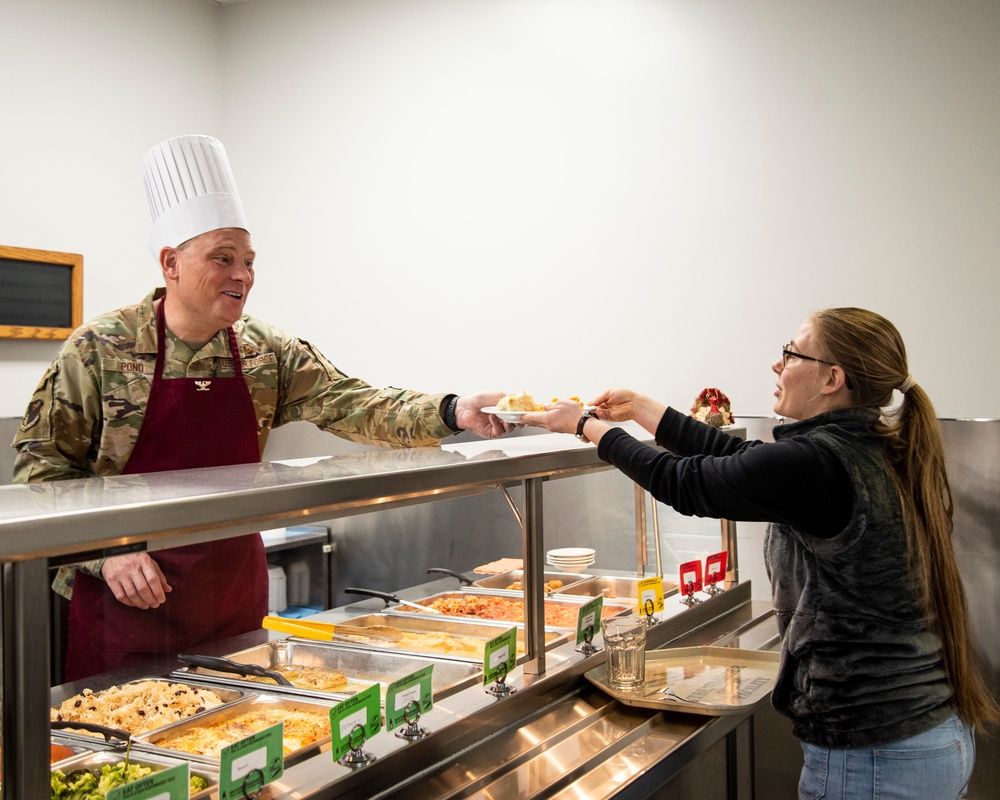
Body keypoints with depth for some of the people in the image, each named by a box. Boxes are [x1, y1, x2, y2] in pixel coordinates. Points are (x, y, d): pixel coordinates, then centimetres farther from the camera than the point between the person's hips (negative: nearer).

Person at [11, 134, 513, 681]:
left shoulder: (269, 354, 1)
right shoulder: (99, 349, -9)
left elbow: (352, 405, -9)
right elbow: (41, 464, -7)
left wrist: (451, 412, -25)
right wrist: (106, 551, -19)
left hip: (234, 596, 4)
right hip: (124, 596, -3)